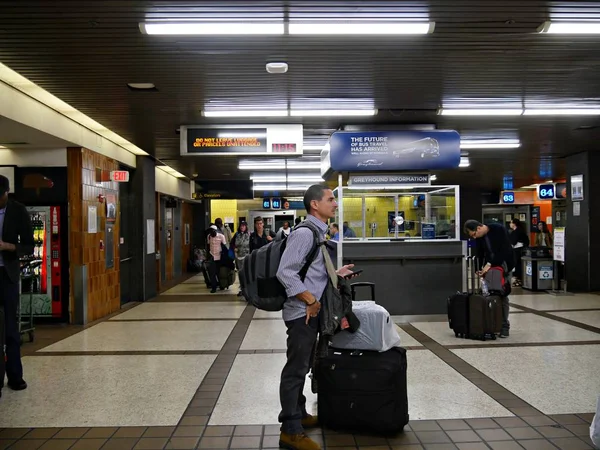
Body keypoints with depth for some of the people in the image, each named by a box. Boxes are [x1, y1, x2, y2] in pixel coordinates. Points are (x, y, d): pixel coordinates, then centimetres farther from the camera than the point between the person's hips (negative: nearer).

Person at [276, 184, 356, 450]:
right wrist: (310, 301, -21)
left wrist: (335, 273, 11)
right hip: (303, 312, -10)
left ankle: (299, 415, 34)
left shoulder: (319, 233, 12)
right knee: (296, 369, -2)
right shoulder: (304, 233, -18)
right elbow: (285, 272, -24)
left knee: (303, 367, 20)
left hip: (312, 311, 10)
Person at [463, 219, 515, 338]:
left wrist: (490, 264, -24)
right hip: (489, 266, 5)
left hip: (504, 265, -5)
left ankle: (504, 326, 4)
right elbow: (480, 254, 5)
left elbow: (504, 251, -22)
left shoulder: (499, 229, -20)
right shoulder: (479, 237, -3)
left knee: (502, 296, -5)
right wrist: (480, 269, -9)